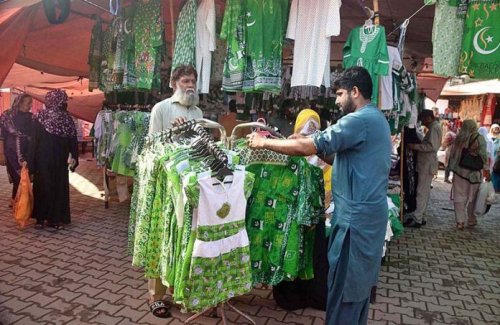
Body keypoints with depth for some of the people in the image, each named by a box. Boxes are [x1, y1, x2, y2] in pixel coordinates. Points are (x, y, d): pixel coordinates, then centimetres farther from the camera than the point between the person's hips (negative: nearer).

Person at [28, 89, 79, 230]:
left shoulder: (41, 118, -8)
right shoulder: (68, 119, -4)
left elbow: (34, 141, -7)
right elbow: (73, 142, -3)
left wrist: (31, 162, -3)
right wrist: (74, 158, 1)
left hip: (42, 161, -1)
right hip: (60, 162, 1)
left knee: (42, 187, 9)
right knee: (59, 187, 8)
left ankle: (41, 219, 15)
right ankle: (56, 219, 11)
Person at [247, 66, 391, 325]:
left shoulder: (359, 120, -18)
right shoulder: (376, 119, 15)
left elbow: (308, 148, -22)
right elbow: (342, 157, 16)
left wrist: (264, 143, -12)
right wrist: (311, 144, 6)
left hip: (356, 215, -10)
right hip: (368, 212, 10)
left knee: (344, 283, 1)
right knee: (359, 281, 20)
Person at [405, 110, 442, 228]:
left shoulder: (434, 128, -14)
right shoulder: (434, 127, 17)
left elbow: (432, 146, -24)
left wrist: (415, 146, -20)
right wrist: (417, 145, 9)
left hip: (428, 164, -10)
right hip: (427, 163, 10)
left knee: (422, 192, -8)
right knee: (425, 191, 13)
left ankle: (417, 219, -4)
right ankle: (420, 216, 21)